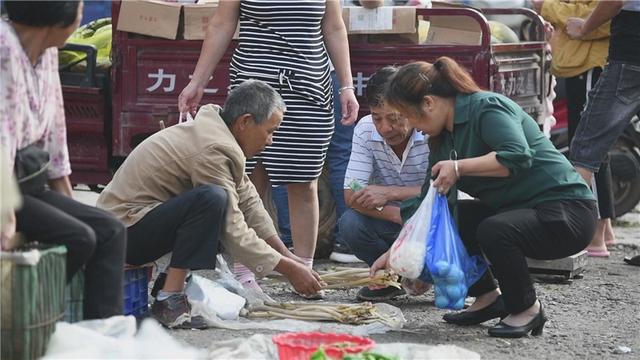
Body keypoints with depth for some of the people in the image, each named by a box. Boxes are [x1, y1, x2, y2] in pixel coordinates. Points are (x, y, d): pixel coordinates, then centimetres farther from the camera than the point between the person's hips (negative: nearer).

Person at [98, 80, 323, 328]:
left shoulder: (213, 129, 9)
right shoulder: (214, 150, -21)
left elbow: (249, 201, 12)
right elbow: (234, 233, -21)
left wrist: (286, 255, 8)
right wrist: (288, 270, -14)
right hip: (125, 232, -10)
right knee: (213, 199, -31)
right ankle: (169, 302, -27)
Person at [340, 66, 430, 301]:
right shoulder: (366, 130, -9)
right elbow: (351, 195, -15)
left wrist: (390, 193, -31)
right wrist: (399, 215, -31)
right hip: (391, 222, 3)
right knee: (350, 224, -27)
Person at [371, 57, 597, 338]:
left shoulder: (487, 108, -16)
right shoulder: (442, 138, 11)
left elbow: (518, 156, -33)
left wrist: (460, 167, -28)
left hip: (567, 210, -9)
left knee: (493, 231, -34)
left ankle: (527, 309, -10)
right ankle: (487, 298, 12)